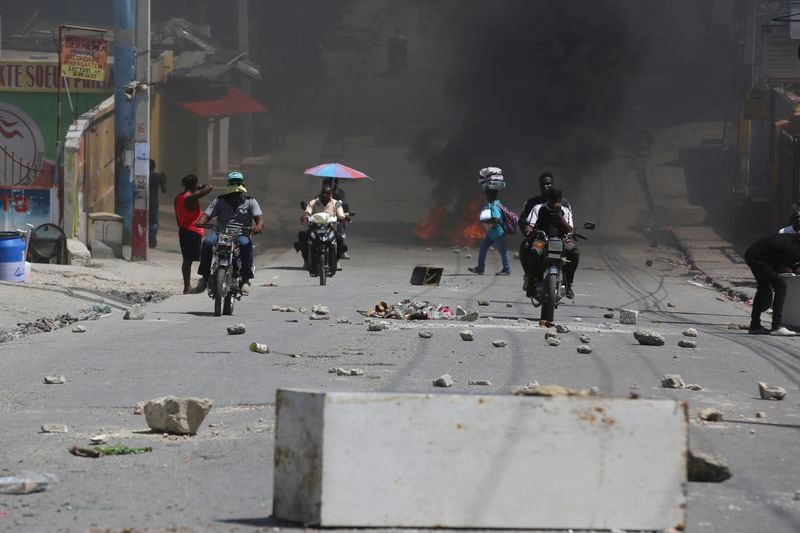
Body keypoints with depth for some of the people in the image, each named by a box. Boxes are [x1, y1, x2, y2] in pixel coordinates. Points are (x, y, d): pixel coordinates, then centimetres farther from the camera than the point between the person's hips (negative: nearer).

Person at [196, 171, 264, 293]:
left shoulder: (250, 201, 9)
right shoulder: (220, 201, 10)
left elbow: (259, 217, -4)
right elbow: (207, 214, 1)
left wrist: (259, 226, -29)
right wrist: (201, 222, -24)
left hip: (241, 233, -1)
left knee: (246, 244, -37)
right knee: (207, 242, -30)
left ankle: (245, 280, -32)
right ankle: (205, 277, -19)